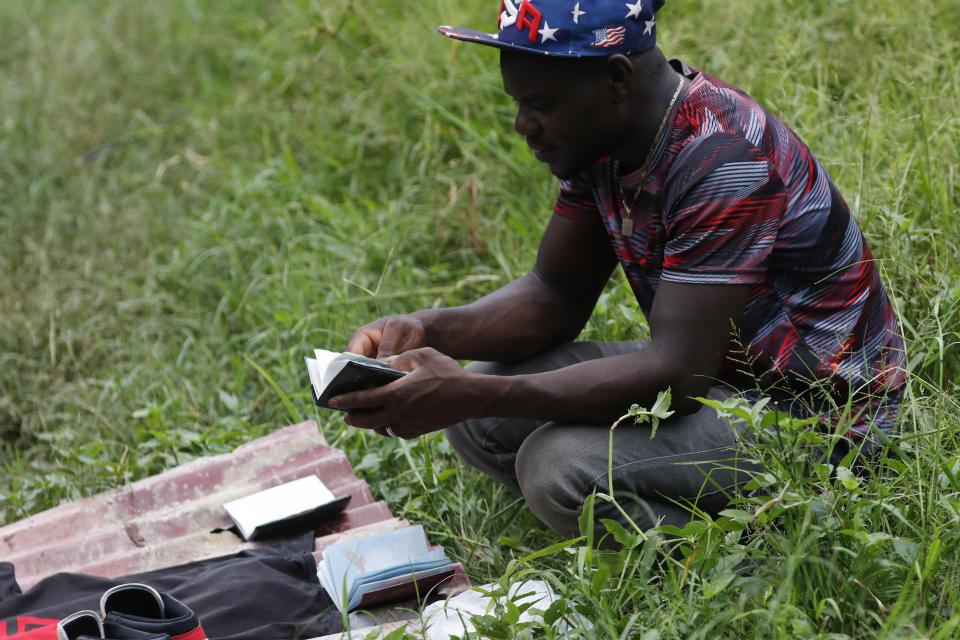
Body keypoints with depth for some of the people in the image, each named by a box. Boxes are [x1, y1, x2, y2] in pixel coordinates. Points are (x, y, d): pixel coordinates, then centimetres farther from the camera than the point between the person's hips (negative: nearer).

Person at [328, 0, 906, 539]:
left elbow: (677, 374, -32)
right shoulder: (602, 133, -1)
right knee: (481, 419, -2)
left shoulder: (724, 158, -29)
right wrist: (428, 332, -15)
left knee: (561, 466, -27)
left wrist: (467, 397, -37)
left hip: (815, 408, -9)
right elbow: (557, 295, 5)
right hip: (715, 371, 9)